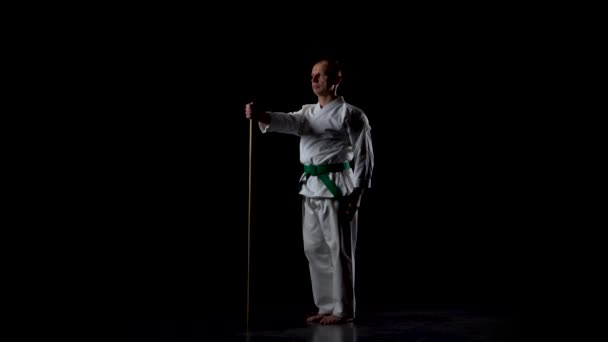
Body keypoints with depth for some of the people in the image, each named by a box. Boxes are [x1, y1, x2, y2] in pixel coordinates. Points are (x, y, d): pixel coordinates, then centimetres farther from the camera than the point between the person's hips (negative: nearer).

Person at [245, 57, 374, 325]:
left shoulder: (350, 114, -7)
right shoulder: (309, 113, 14)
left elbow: (364, 155, -9)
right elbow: (289, 122, -6)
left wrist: (357, 193, -16)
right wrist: (260, 116, -26)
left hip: (336, 187, -8)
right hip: (311, 187, 8)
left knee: (339, 249, -3)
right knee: (315, 249, 10)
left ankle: (343, 310, 7)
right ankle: (326, 306, 21)